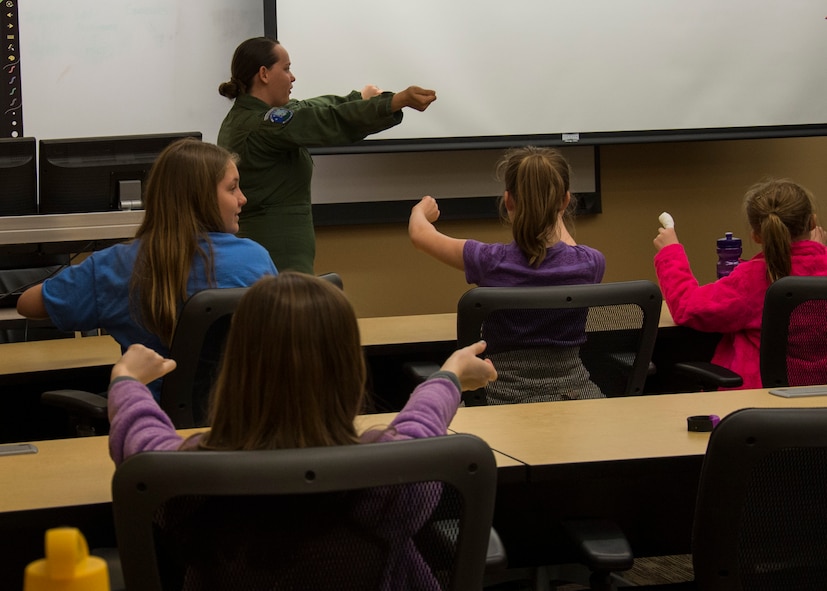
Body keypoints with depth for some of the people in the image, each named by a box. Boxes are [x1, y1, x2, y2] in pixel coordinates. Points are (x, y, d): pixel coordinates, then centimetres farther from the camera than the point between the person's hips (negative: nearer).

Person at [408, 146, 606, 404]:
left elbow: (420, 234, 9)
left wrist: (421, 211, 32)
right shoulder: (591, 264, -7)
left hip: (508, 401, -2)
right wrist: (554, 214, 39)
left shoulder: (490, 262, -11)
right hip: (577, 395, 2)